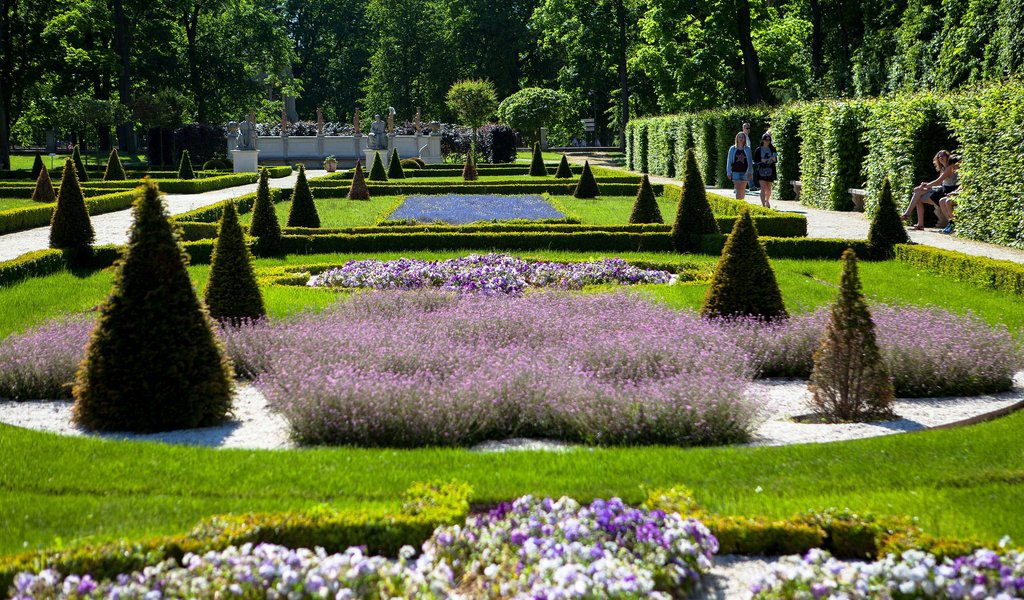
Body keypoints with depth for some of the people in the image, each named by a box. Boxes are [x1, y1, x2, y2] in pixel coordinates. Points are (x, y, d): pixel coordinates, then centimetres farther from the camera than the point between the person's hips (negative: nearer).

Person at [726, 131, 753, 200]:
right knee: (738, 189, -10)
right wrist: (729, 173, 3)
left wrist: (750, 172, 0)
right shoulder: (732, 149, 6)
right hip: (736, 171, -1)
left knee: (743, 190, 7)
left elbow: (750, 161, 8)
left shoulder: (747, 149, 7)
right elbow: (729, 161, 7)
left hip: (744, 172, 1)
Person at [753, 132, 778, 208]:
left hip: (770, 171, 2)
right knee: (763, 188, -14)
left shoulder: (772, 149, 6)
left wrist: (773, 159, -15)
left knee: (768, 189, 12)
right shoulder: (758, 150, 1)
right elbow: (755, 160, 3)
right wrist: (761, 160, -15)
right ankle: (763, 205, -17)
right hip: (761, 171, -2)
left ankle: (767, 201, 35)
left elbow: (776, 160, 8)